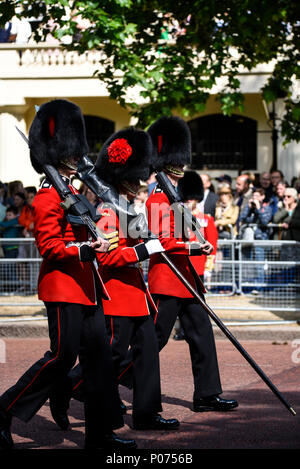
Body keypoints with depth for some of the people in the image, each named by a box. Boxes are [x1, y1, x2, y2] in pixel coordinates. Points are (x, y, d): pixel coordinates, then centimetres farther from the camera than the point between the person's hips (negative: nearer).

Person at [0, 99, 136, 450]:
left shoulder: (70, 191, 17)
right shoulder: (48, 197, -13)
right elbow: (49, 247, -19)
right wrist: (86, 249, -29)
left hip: (85, 289, 10)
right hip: (63, 290, -10)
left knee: (98, 355, 7)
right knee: (63, 356, -7)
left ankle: (100, 432, 10)